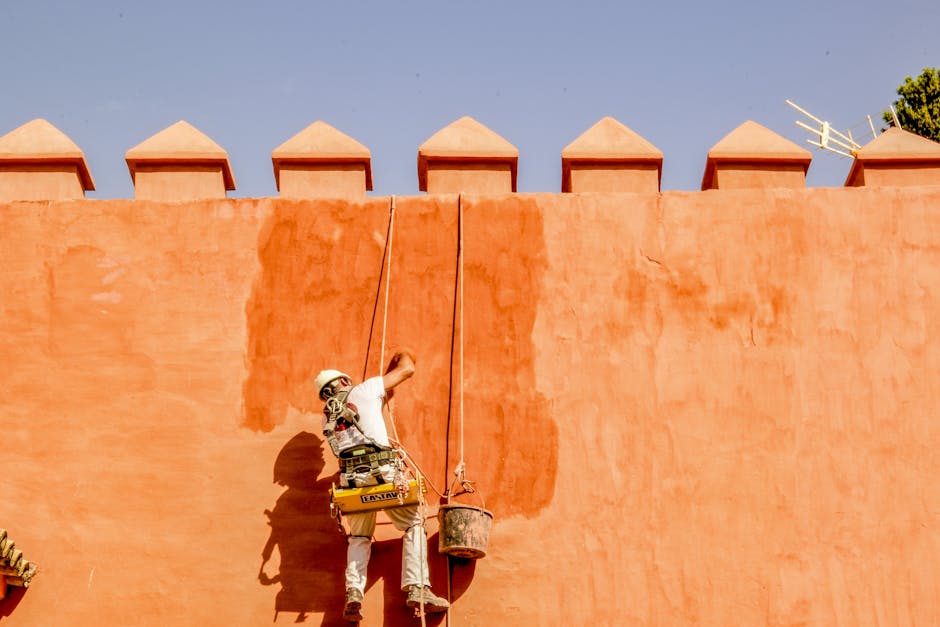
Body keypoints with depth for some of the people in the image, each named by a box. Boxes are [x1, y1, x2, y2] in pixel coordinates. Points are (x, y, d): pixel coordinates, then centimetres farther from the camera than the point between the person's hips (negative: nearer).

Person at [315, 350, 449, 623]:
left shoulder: (328, 416, 24)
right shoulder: (365, 390, 12)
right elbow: (407, 369, 16)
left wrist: (384, 396, 46)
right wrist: (403, 356, 38)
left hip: (351, 477, 4)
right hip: (382, 471, -4)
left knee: (359, 538, 17)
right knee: (414, 525, 7)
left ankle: (353, 595, -4)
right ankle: (417, 589, -7)